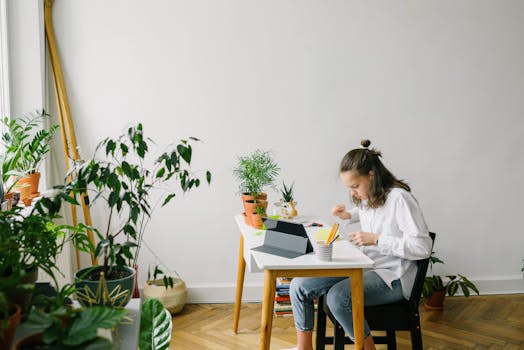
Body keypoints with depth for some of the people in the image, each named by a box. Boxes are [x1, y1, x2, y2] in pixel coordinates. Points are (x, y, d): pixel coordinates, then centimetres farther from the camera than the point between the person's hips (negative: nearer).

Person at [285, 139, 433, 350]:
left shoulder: (399, 198, -17)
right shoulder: (366, 196, 8)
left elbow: (422, 247, -21)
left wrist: (376, 239, -21)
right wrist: (349, 216, 14)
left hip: (392, 278, -8)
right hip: (365, 268, 8)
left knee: (338, 297, -34)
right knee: (299, 285, -7)